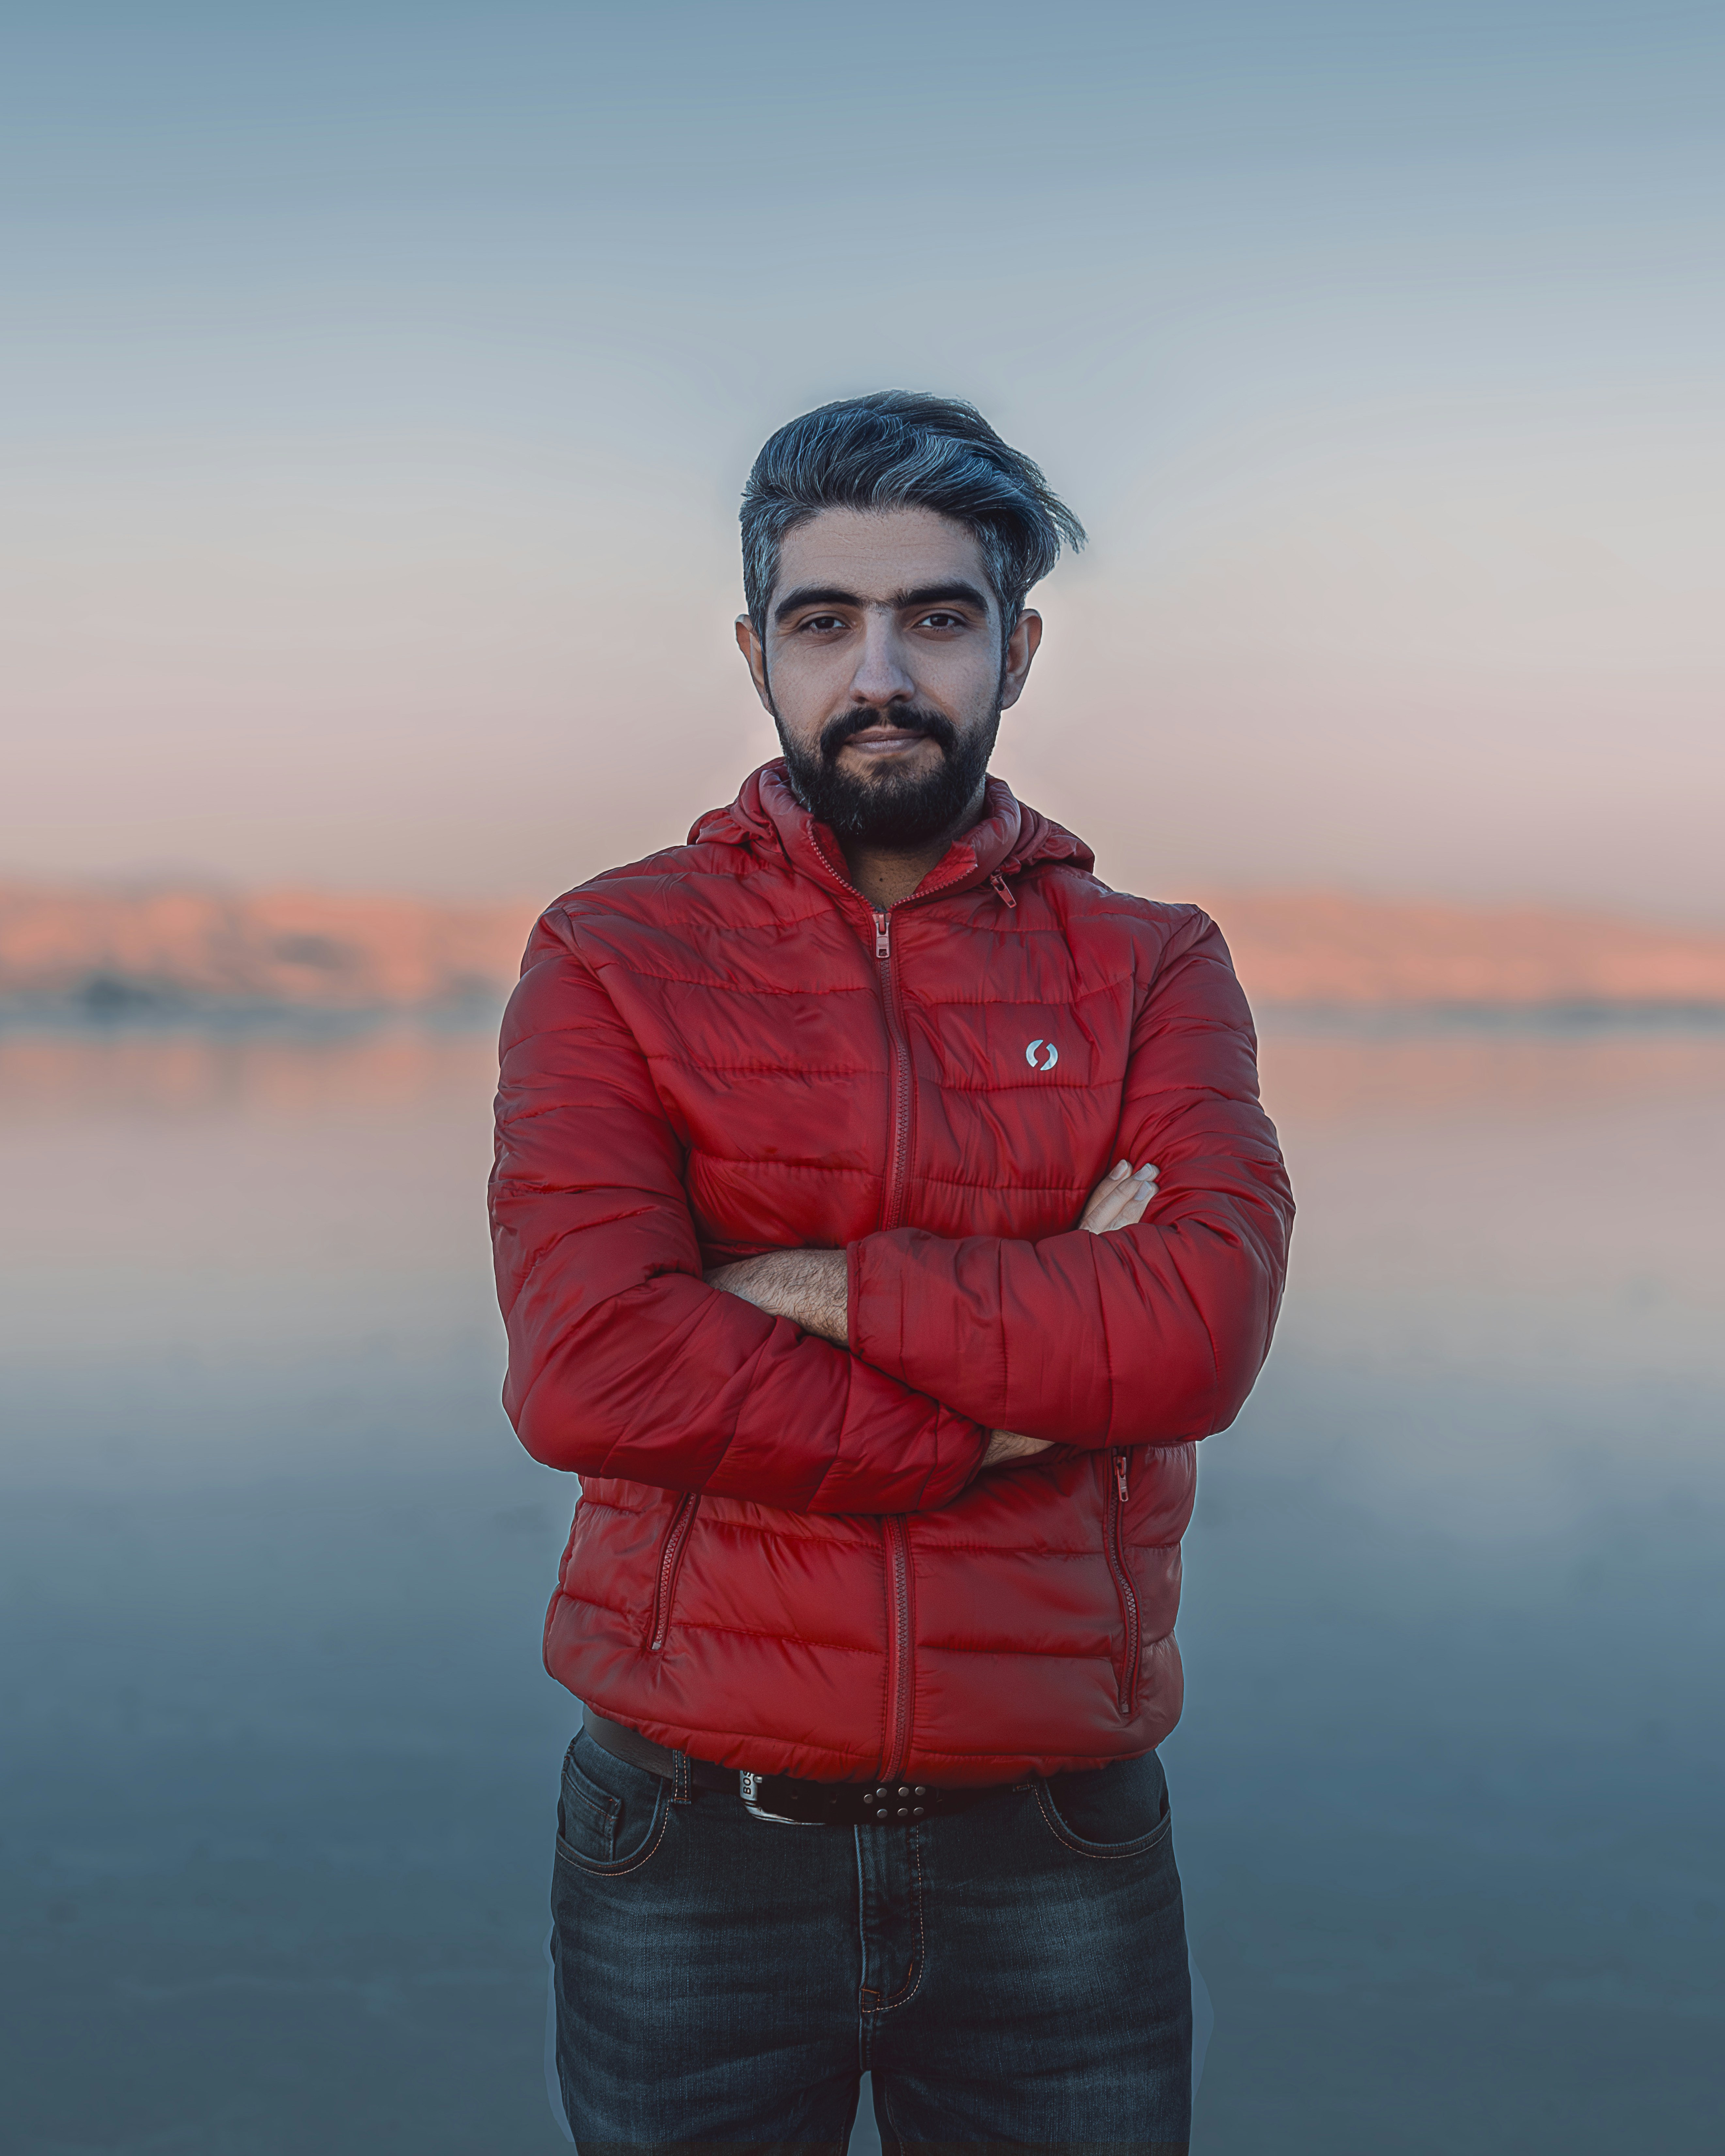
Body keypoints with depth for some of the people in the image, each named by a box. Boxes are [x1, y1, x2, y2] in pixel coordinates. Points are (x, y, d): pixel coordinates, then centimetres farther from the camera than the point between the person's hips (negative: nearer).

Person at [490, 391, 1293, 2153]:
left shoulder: (1150, 971, 3)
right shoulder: (614, 960, -2)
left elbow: (1203, 1330, -14)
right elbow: (582, 1373, -17)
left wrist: (814, 1287, -16)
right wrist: (1022, 1387, -14)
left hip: (1055, 1852, 1)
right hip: (696, 1840, 0)